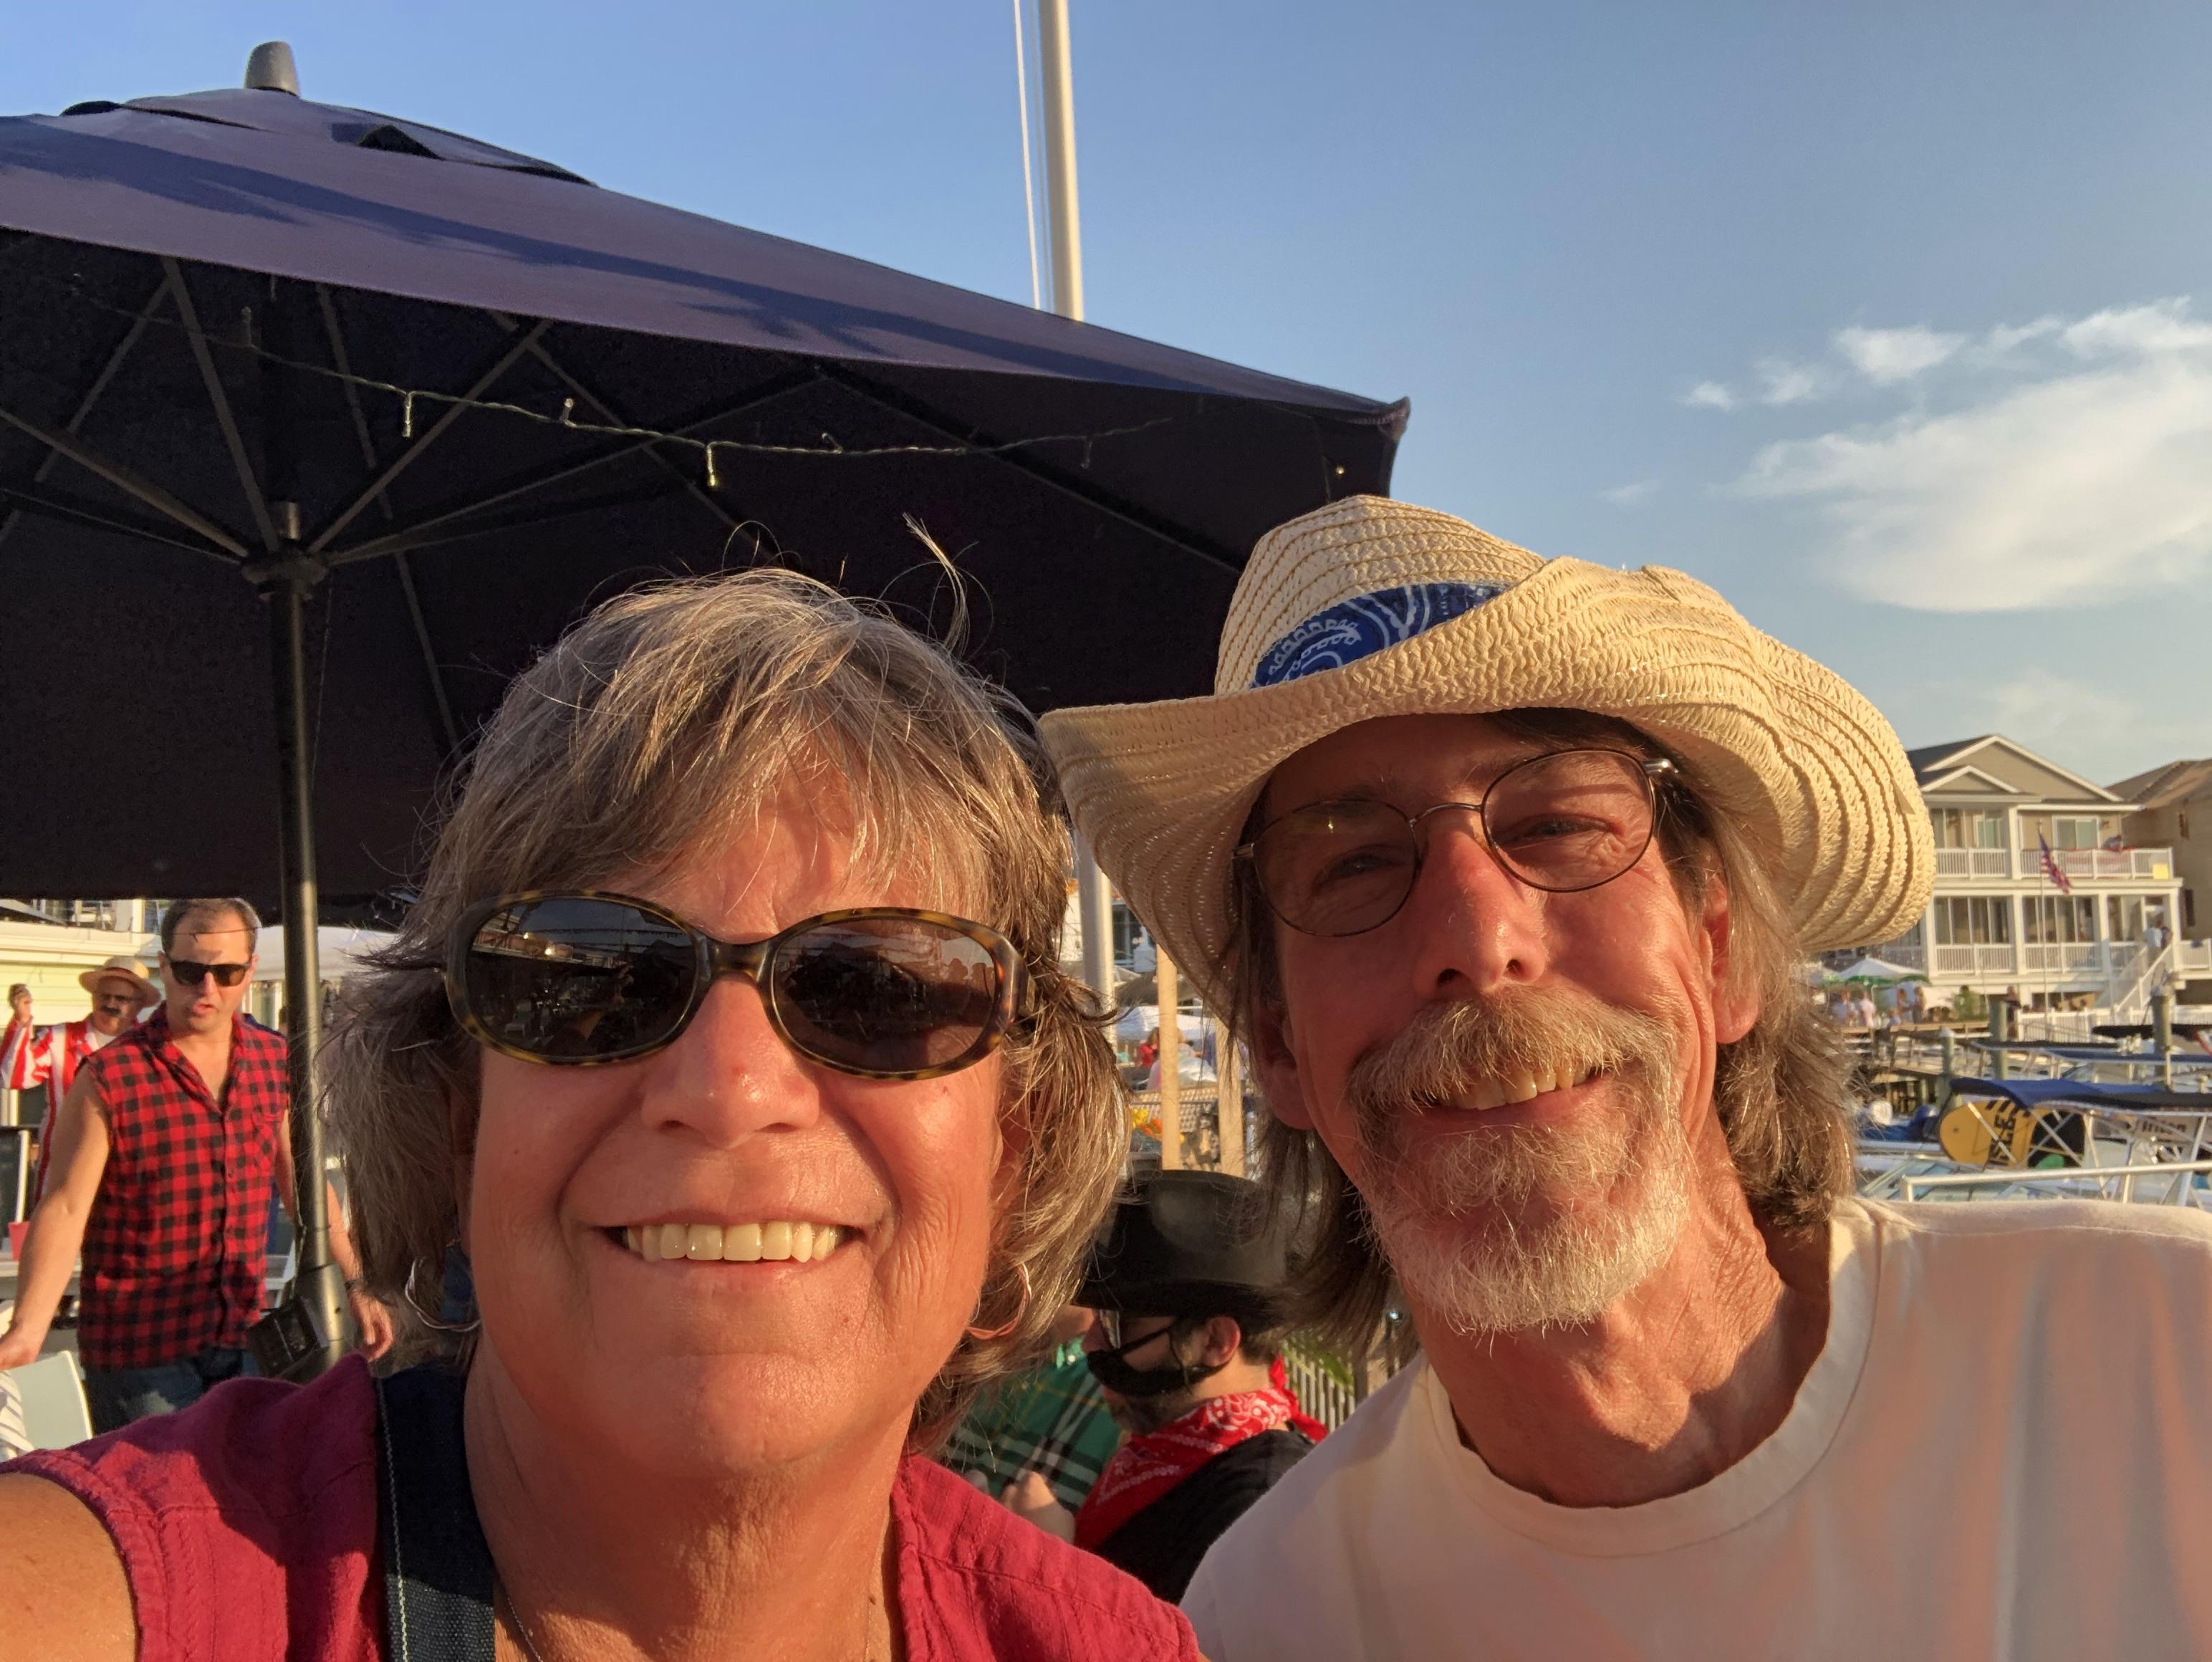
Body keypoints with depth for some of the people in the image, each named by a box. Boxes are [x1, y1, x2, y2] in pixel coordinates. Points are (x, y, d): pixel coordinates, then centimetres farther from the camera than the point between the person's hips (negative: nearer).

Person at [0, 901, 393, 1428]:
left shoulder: (274, 1062, 3)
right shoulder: (109, 1079, -12)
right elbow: (64, 1209, -17)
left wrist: (354, 1286, 10)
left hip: (240, 1339, 5)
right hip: (140, 1348, -5)